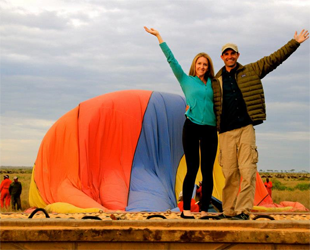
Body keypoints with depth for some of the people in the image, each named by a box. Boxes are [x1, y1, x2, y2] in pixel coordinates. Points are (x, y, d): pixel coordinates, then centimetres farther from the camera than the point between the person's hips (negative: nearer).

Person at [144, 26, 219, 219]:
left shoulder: (212, 83, 17)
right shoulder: (186, 80, 10)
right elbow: (171, 59, 8)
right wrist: (158, 37, 7)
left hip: (210, 129, 3)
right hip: (192, 127, -3)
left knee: (207, 171, -1)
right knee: (192, 169, -5)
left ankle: (204, 211, 3)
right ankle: (186, 210, 1)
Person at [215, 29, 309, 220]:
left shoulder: (251, 71, 12)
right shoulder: (216, 80, 14)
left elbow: (275, 59, 12)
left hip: (246, 128, -1)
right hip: (226, 132, 1)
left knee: (247, 171, -10)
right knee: (229, 174, 0)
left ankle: (243, 211, -10)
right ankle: (228, 212, 8)